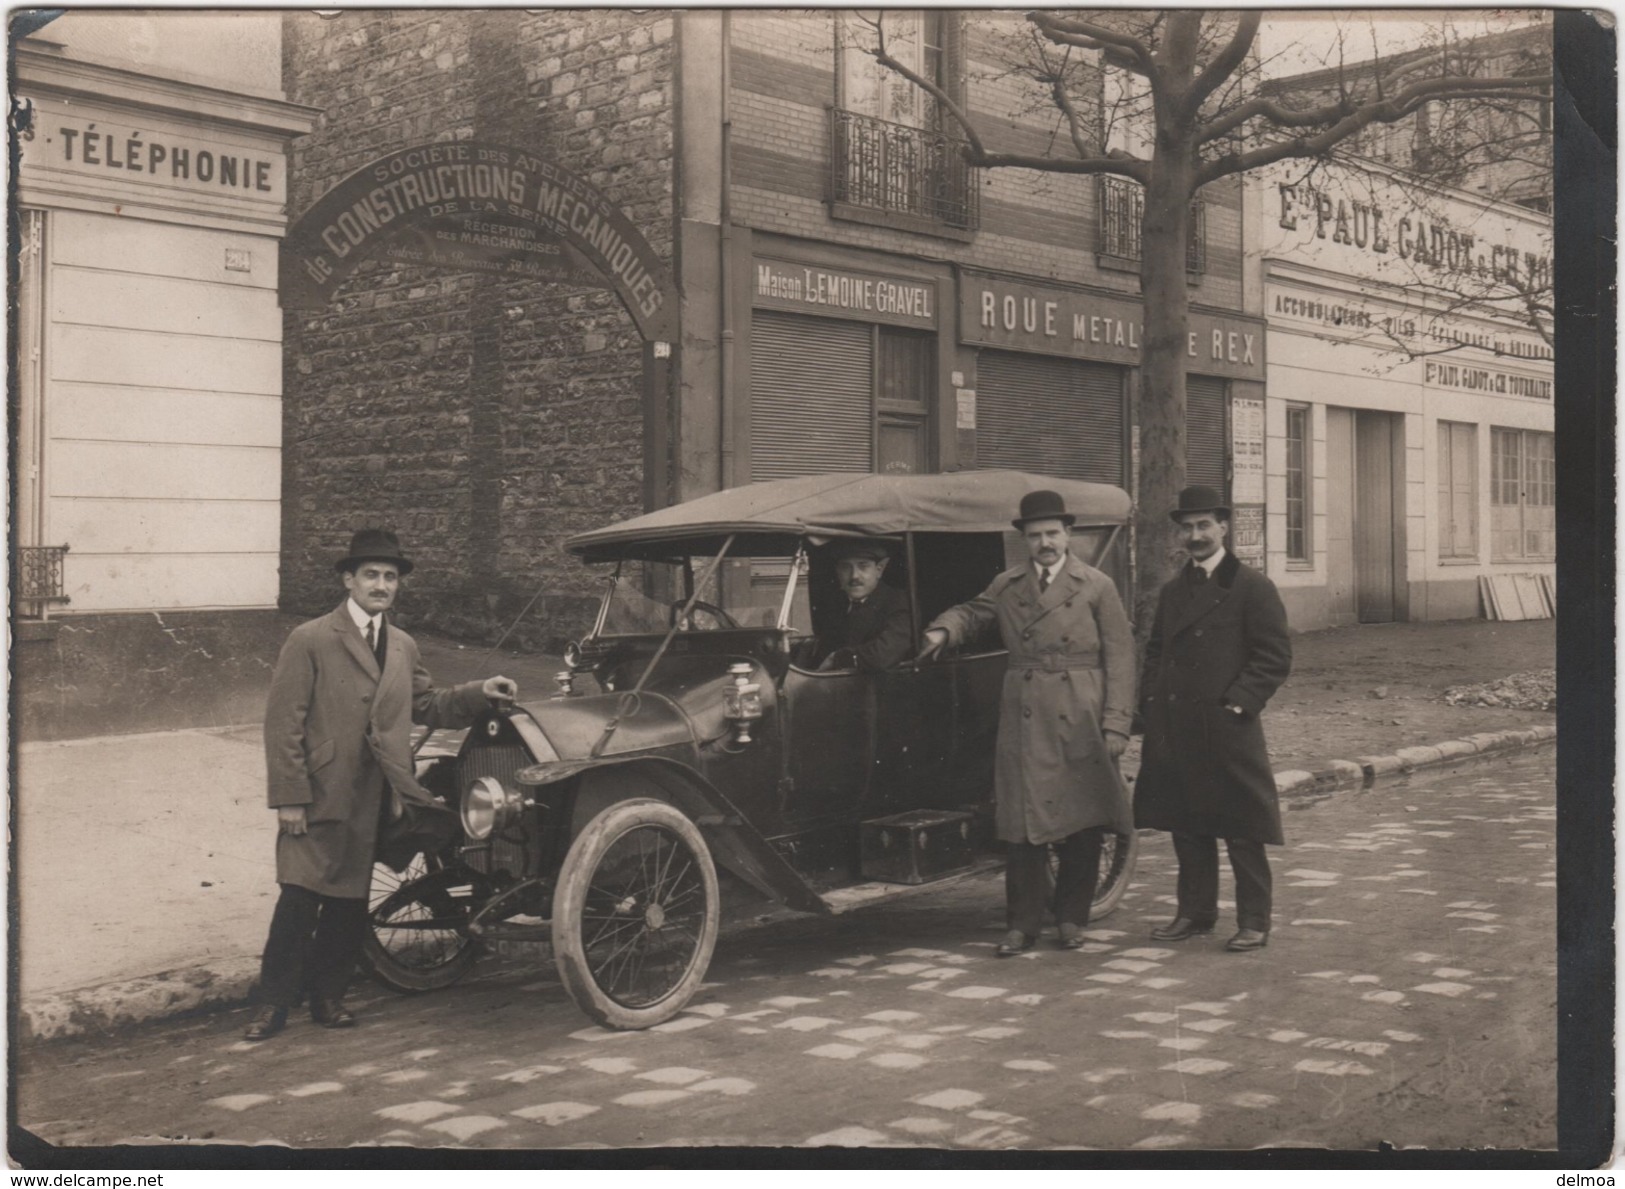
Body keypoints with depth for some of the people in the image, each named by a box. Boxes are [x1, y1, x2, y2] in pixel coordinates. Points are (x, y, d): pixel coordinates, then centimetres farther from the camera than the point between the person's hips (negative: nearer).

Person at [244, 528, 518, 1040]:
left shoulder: (402, 647, 14)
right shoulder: (310, 641, -7)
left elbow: (426, 705, 19)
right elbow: (283, 724, -9)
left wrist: (478, 692, 3)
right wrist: (289, 799, -15)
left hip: (372, 803, 6)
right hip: (320, 798, -6)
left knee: (349, 905, 11)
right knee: (299, 901, -6)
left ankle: (326, 996, 24)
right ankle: (274, 1004, 6)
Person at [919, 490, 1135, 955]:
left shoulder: (1097, 586, 3)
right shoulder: (1006, 586, 12)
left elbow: (1120, 659, 1)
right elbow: (971, 612, 20)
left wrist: (1116, 724, -7)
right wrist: (943, 629, -6)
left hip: (1081, 721, -1)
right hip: (1024, 722, 2)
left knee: (1082, 826, 5)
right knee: (1024, 823, 1)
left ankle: (1071, 918, 19)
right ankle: (1023, 924, 10)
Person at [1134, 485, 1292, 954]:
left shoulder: (1252, 587, -4)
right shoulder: (1172, 590, 16)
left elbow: (1275, 657, -7)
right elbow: (1155, 650, 21)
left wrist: (1238, 702, -15)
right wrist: (1151, 700, 7)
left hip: (1227, 729, -6)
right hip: (1174, 730, 6)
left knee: (1241, 831, 1)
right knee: (1186, 826, 13)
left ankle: (1253, 922, 11)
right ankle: (1195, 912, 25)